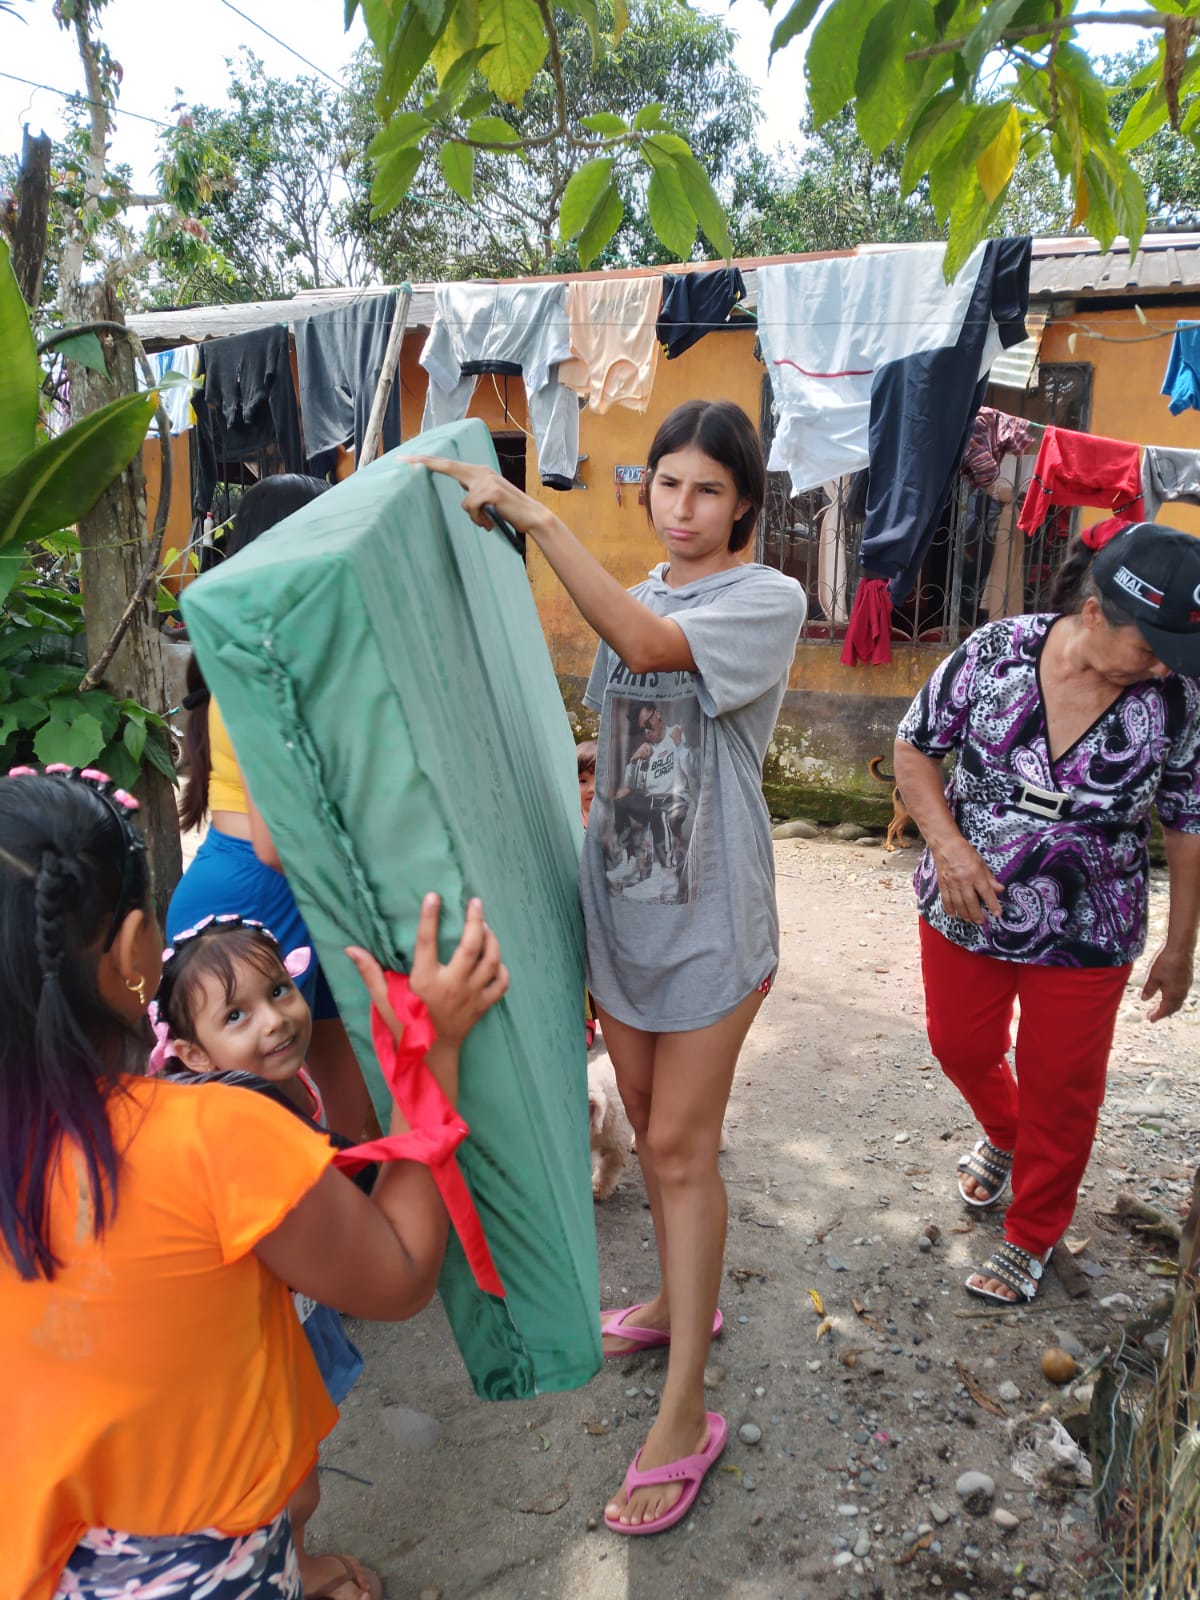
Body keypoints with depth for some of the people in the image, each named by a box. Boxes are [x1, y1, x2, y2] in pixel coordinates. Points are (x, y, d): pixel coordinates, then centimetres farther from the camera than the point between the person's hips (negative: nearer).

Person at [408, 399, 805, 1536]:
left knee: (680, 1144, -2)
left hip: (708, 904, -6)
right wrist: (588, 857, 13)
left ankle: (684, 1417, 12)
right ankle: (680, 1300, 42)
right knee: (648, 1120, 18)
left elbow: (647, 645, -31)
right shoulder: (633, 601, 9)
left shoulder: (768, 599, -11)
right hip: (620, 890, 6)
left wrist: (531, 516, -33)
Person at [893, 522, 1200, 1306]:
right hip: (963, 914, 1)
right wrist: (947, 844, -19)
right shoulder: (993, 653, -18)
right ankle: (1003, 1134, 57)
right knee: (961, 1048, 21)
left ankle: (1033, 1236, 38)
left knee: (1060, 1091, 12)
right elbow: (915, 747, -5)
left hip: (1084, 940, -1)